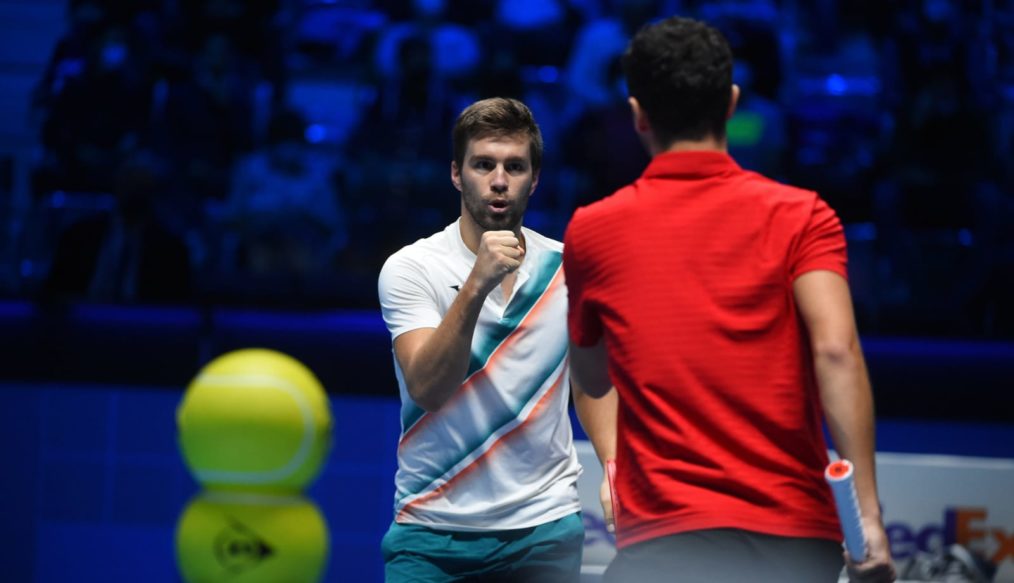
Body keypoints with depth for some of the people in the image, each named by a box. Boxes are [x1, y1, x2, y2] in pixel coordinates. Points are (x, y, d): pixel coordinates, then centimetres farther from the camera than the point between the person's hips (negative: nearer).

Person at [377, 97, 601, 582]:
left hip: (544, 527, 2)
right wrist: (477, 285, -29)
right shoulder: (410, 268, -6)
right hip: (431, 529, -2)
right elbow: (427, 389, -20)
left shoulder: (565, 268, 4)